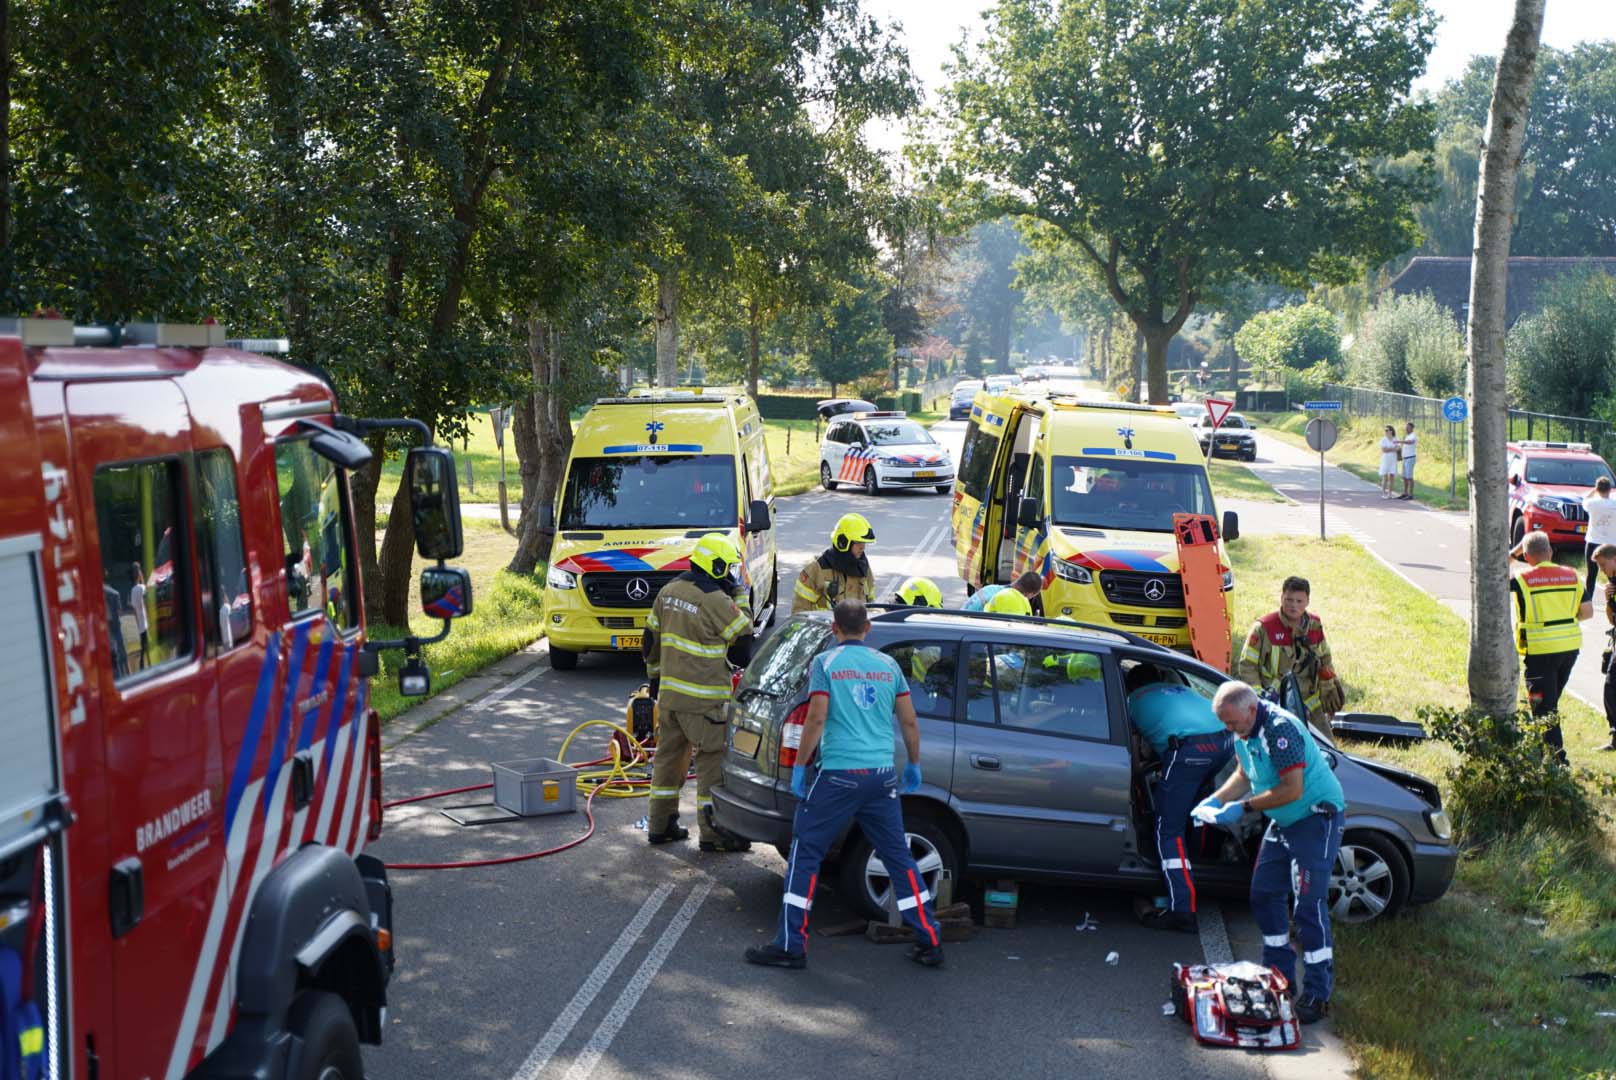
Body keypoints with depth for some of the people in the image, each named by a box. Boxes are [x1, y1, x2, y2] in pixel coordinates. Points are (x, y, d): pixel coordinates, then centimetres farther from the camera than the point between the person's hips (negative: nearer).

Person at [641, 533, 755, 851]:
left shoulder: (668, 592, 8)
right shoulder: (716, 601, -17)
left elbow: (651, 640, 16)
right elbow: (742, 639, -7)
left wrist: (655, 676, 27)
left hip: (668, 693, 8)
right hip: (703, 699, -8)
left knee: (669, 755, 16)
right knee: (714, 759, -1)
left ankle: (659, 825, 23)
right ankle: (713, 833, 1)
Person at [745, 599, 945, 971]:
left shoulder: (825, 663, -2)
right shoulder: (888, 665, 10)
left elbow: (816, 719, -10)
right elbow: (910, 722, 11)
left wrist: (799, 766, -2)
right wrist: (914, 765, 24)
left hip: (838, 776, -4)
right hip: (882, 775, 4)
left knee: (805, 855, 5)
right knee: (898, 857, 12)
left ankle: (790, 946, 3)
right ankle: (930, 943, 15)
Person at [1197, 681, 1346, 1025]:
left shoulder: (1280, 729, -28)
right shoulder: (1244, 730, 1)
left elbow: (1292, 790, -28)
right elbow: (1244, 774, 15)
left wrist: (1244, 807, -24)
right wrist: (1215, 800, -1)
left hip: (1317, 818, -10)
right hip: (1283, 822, 10)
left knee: (1308, 905, -12)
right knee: (1264, 895, 12)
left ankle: (1318, 994, -7)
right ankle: (1279, 977, 24)